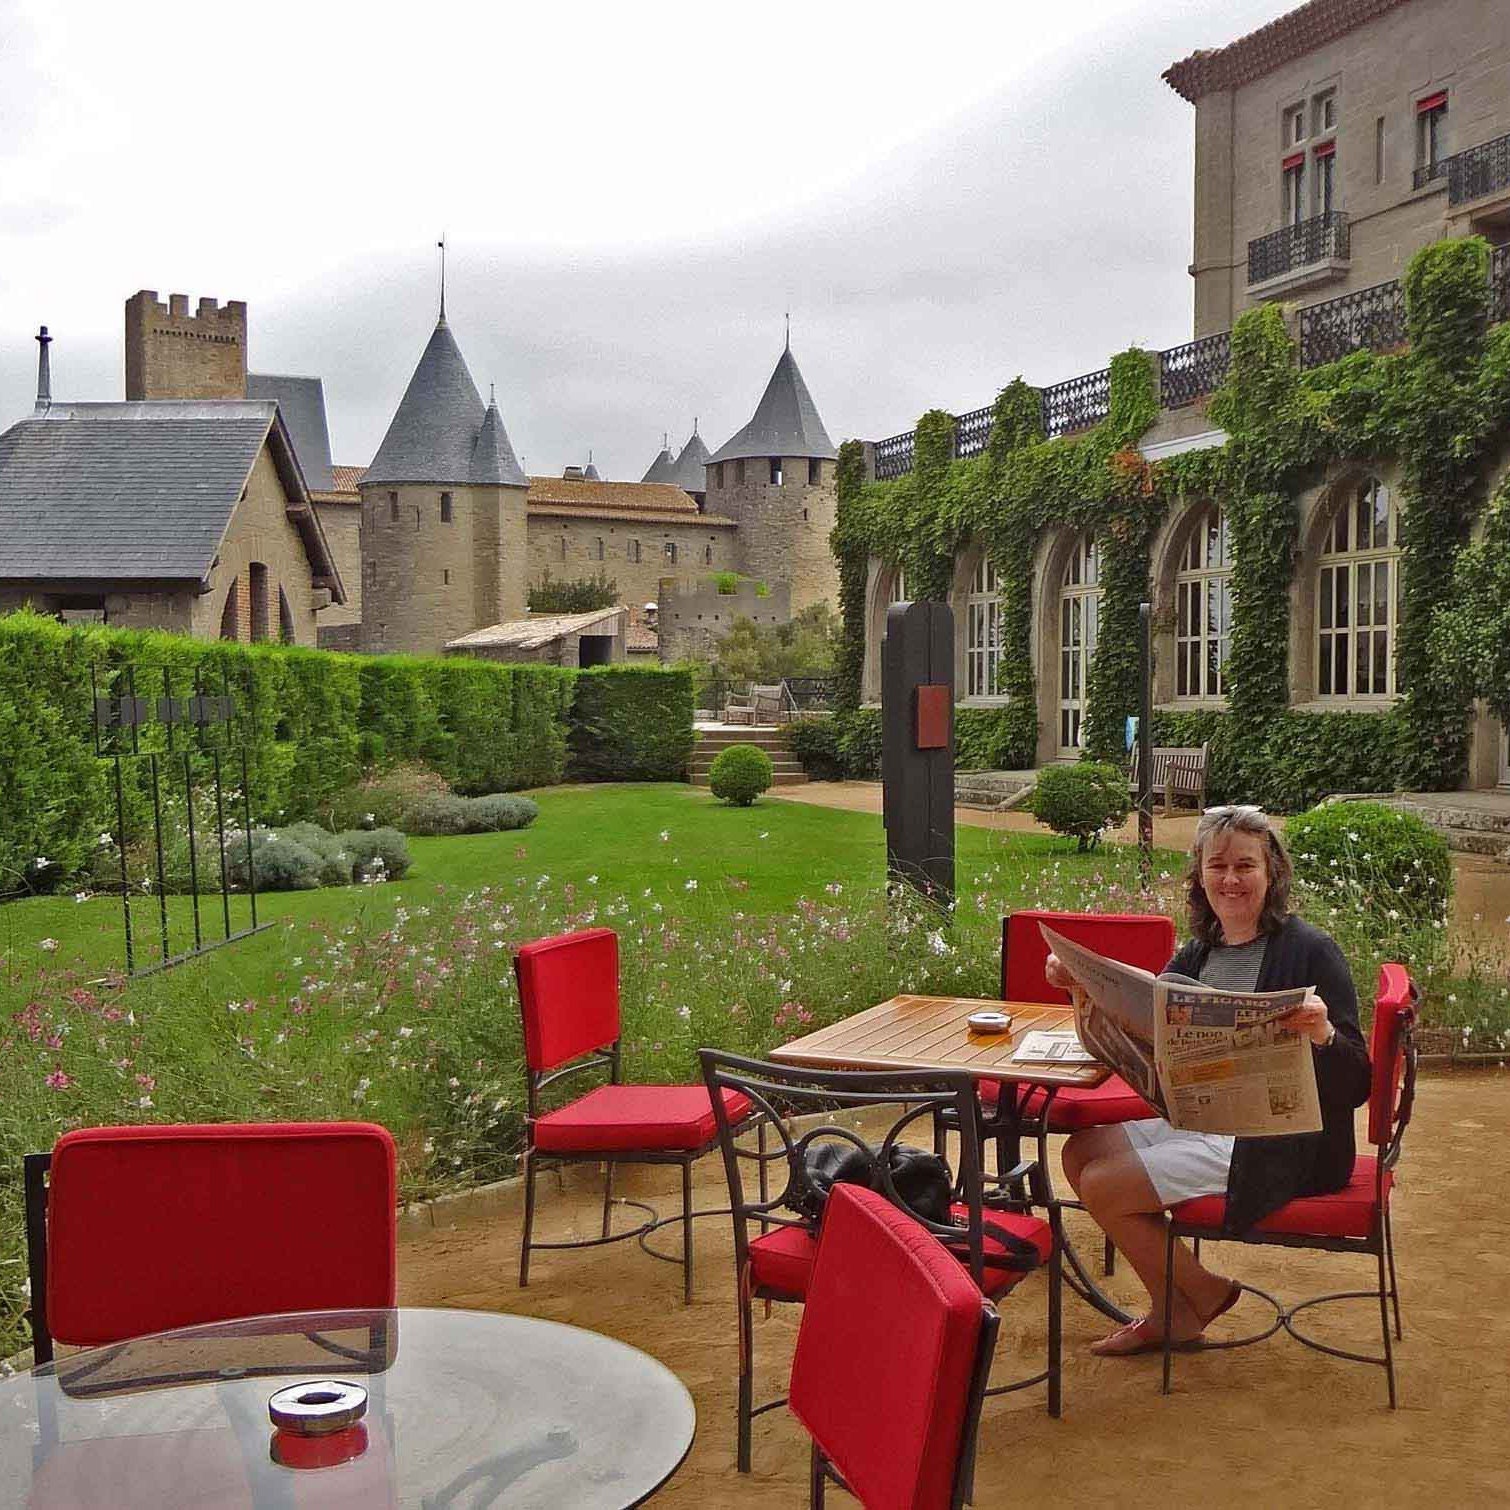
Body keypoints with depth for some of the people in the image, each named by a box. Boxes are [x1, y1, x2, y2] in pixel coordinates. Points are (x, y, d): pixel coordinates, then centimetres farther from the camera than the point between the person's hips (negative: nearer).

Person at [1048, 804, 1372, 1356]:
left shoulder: (1310, 950, -14)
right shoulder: (1200, 952, 7)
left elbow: (1356, 1084, -17)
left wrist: (1322, 1035, -39)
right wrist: (1085, 986, -6)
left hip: (1281, 1144, -8)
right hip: (1202, 1123, 8)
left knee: (1103, 1186, -13)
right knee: (1080, 1153, 4)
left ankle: (1195, 1295, 12)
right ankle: (1172, 1309, 12)